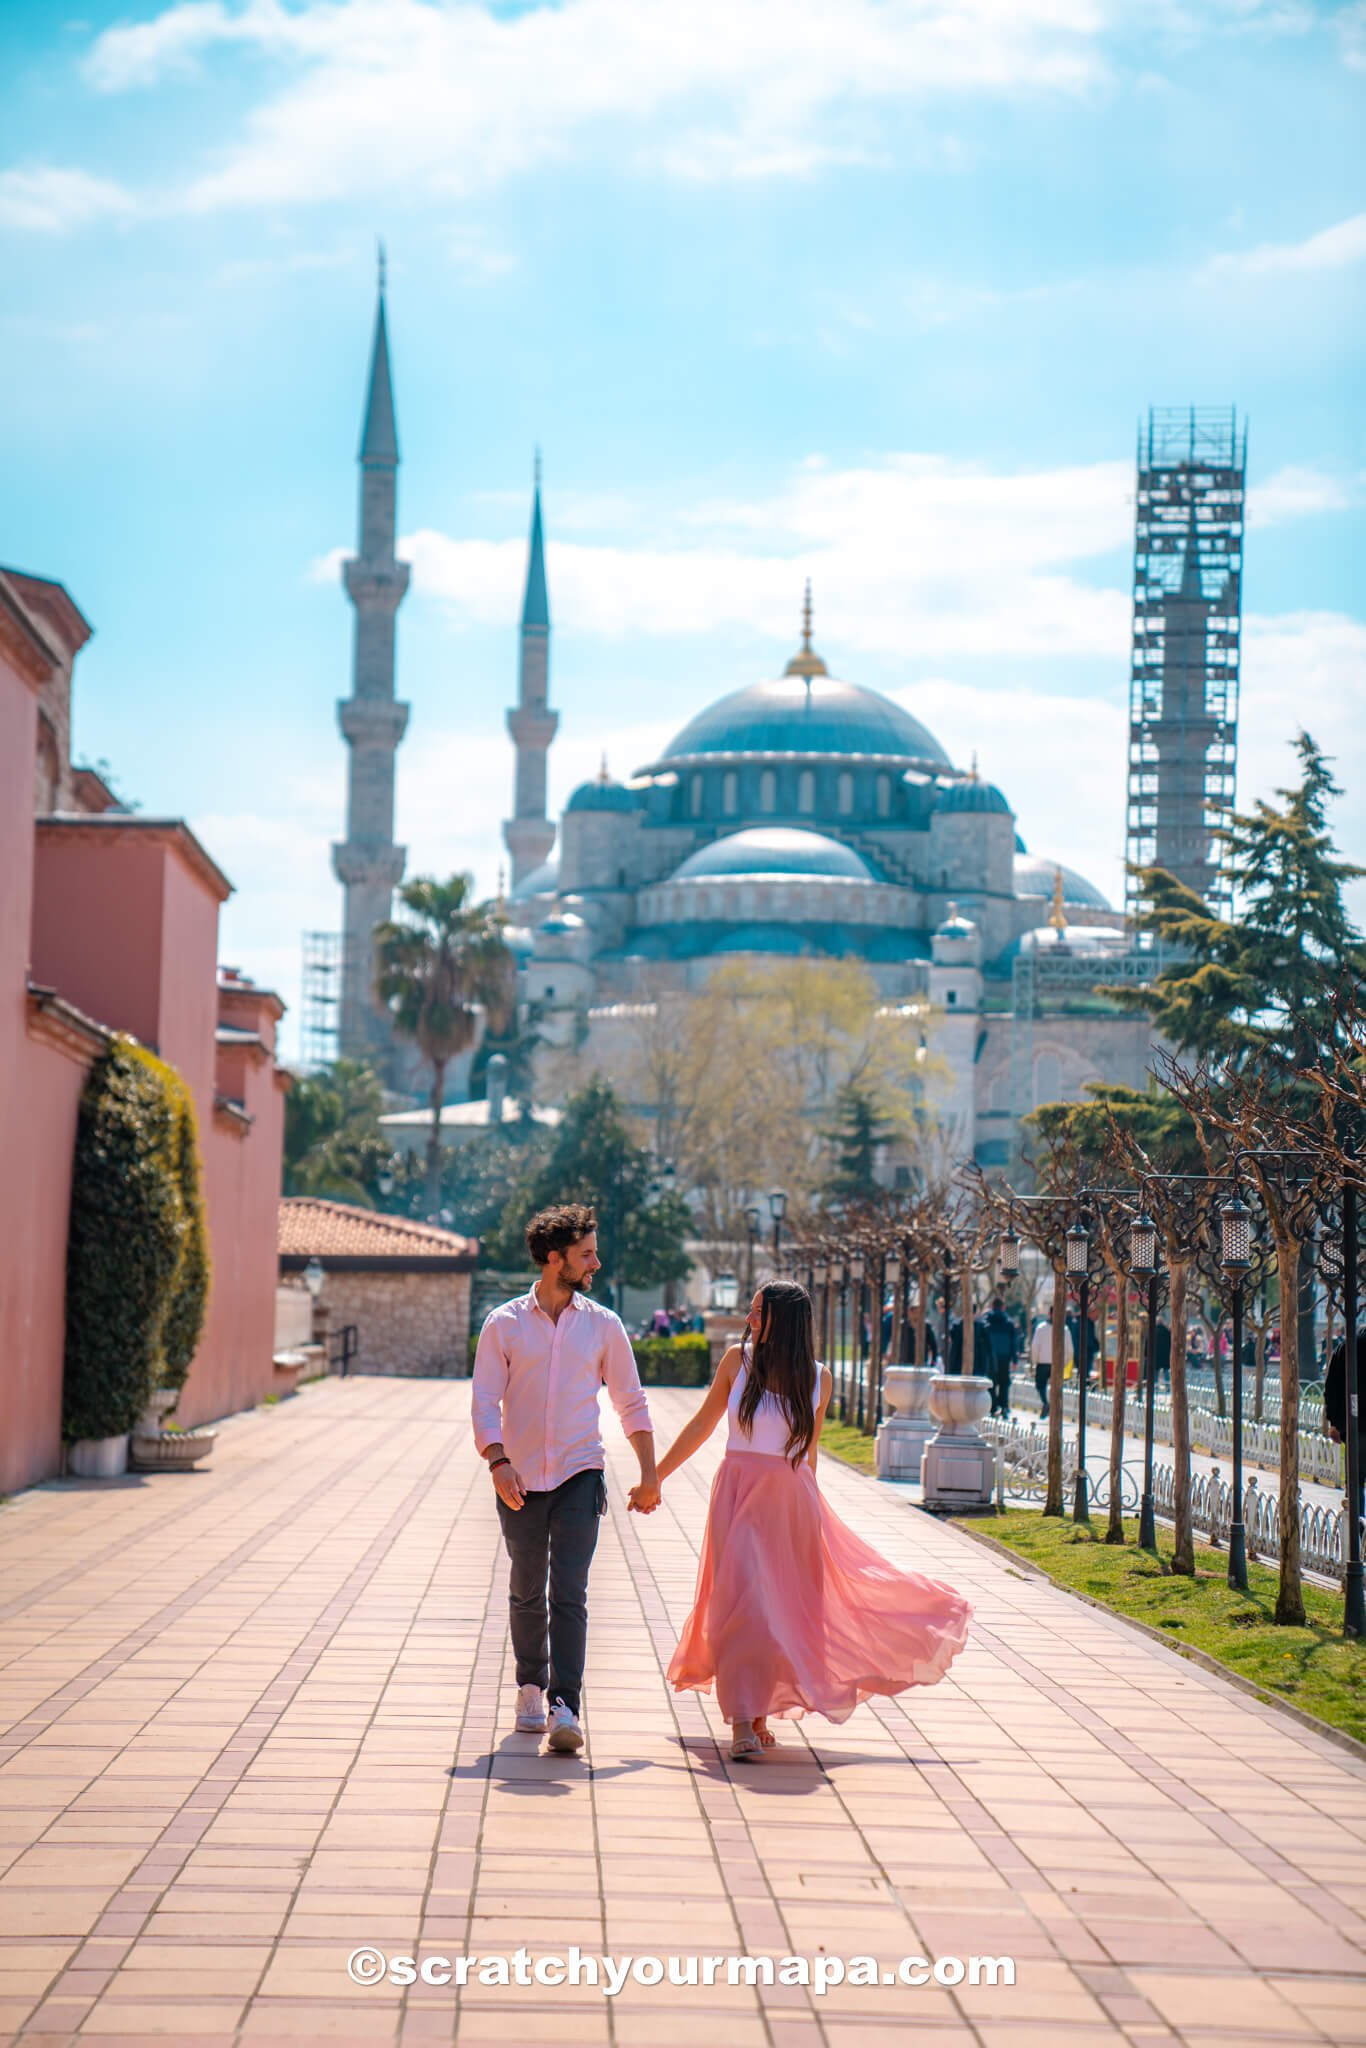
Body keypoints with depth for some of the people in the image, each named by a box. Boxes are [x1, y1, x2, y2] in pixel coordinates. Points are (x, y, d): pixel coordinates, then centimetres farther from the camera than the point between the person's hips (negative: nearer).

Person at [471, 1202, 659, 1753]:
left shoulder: (603, 1325, 6)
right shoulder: (504, 1324, 1)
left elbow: (631, 1402, 13)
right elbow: (484, 1402, -3)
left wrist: (650, 1473, 10)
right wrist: (498, 1463, -17)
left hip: (579, 1477, 0)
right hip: (520, 1481, 0)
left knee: (569, 1595, -11)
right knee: (527, 1594, 11)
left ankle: (565, 1708, -16)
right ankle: (530, 1687, 31)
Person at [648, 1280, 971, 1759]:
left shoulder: (817, 1378, 2)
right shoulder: (738, 1360, -1)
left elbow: (807, 1452, 12)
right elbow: (702, 1425, 8)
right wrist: (654, 1477, 9)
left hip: (791, 1503, 2)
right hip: (738, 1496, -2)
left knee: (783, 1604, 6)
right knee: (740, 1600, -10)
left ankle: (760, 1712, 23)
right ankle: (742, 1722, -8)